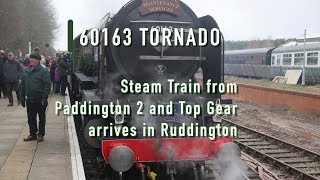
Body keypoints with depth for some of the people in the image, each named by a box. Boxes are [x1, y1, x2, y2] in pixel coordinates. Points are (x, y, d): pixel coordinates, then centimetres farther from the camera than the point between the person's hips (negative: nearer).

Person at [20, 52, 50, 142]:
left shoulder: (43, 71, -9)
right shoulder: (26, 71, 9)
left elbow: (47, 85, -13)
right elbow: (23, 85, 15)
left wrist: (44, 98, -18)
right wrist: (22, 97, 10)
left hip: (40, 100, -5)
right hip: (29, 100, 5)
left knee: (42, 118, 8)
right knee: (31, 118, 12)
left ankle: (41, 134, 19)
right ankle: (32, 134, 23)